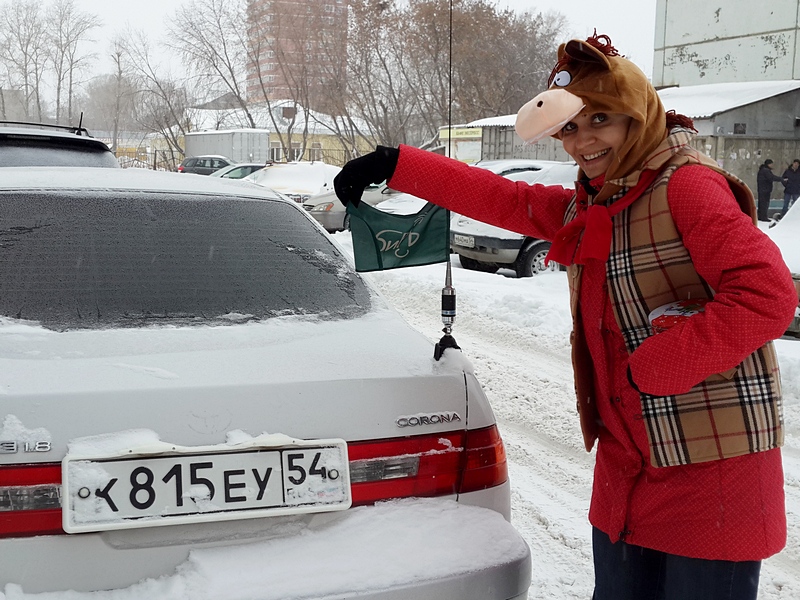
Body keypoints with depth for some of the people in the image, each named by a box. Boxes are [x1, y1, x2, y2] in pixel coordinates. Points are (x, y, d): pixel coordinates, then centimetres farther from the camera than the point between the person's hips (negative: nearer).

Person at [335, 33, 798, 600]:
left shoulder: (688, 186, -14)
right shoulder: (584, 207, 12)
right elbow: (499, 198, 20)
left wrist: (653, 368, -19)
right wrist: (394, 165, 20)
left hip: (713, 467, -8)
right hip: (628, 463, 8)